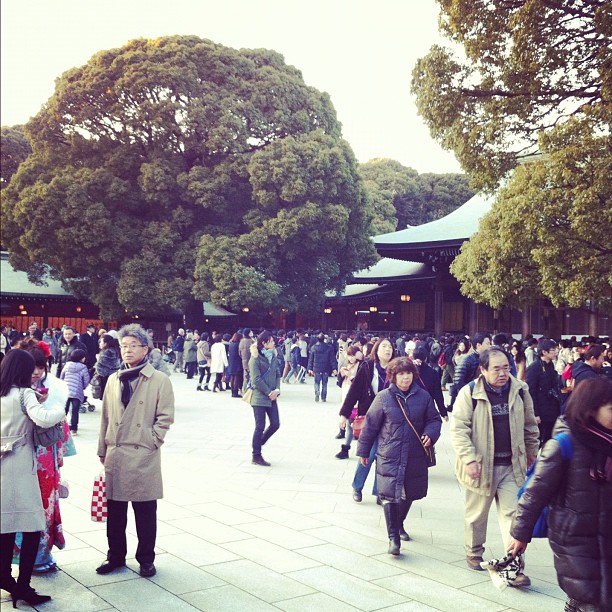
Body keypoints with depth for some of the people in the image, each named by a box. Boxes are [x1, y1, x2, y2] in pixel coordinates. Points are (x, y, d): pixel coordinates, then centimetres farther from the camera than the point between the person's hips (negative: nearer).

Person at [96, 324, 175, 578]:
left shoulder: (160, 380, -5)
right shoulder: (113, 380, 9)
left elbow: (165, 418, -5)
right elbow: (105, 418, 12)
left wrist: (151, 442, -10)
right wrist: (103, 450, 11)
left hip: (143, 456, -4)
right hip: (115, 456, 4)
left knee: (145, 512, 7)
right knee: (115, 511, 13)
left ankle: (146, 559, 22)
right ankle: (115, 556, 29)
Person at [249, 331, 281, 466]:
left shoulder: (273, 357, 10)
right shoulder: (255, 359, -11)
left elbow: (277, 375, 12)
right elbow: (256, 379, -16)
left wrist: (277, 390, -4)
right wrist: (269, 392, -14)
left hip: (271, 397, 7)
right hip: (259, 397, -7)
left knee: (275, 424, 6)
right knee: (260, 427, -2)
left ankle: (258, 444, 28)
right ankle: (256, 457, 10)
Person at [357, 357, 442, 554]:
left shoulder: (423, 396, 0)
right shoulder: (383, 397, -6)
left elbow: (434, 419, 9)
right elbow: (370, 425, 0)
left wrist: (430, 434, -12)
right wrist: (363, 450, 5)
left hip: (415, 457, 3)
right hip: (389, 456, -3)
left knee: (408, 494, 16)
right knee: (389, 495, -8)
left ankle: (399, 525, 42)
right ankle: (393, 537, 3)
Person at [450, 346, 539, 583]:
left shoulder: (520, 391, -1)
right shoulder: (469, 393, -13)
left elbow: (530, 425, 12)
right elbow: (458, 428, -14)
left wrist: (531, 452, 17)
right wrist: (469, 459, -20)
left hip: (512, 465, 2)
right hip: (481, 465, -2)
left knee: (512, 514, 1)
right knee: (477, 514, 16)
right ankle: (474, 553, 37)